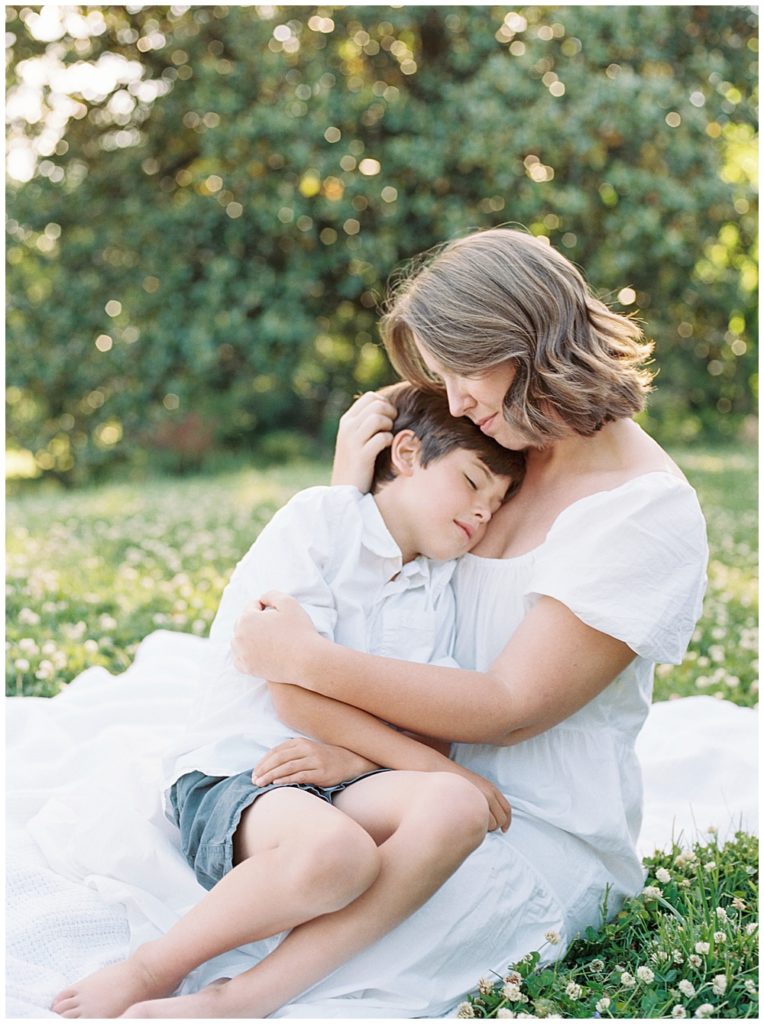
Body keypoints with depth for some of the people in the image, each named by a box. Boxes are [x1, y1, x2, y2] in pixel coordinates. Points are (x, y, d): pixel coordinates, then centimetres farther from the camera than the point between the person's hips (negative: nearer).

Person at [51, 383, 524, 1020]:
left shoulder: (441, 589, 18)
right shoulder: (319, 517, -3)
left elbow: (434, 725, 8)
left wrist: (357, 758, -14)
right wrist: (437, 764, -13)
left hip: (345, 781, 6)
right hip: (231, 776, -6)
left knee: (456, 807, -28)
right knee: (337, 850, -39)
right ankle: (151, 972, -15)